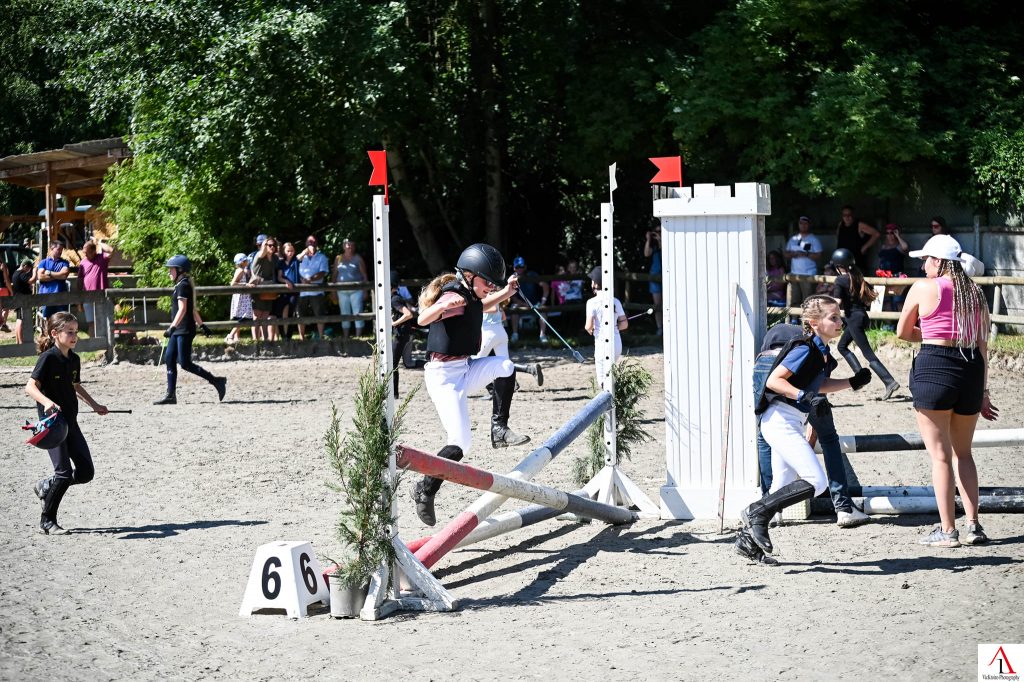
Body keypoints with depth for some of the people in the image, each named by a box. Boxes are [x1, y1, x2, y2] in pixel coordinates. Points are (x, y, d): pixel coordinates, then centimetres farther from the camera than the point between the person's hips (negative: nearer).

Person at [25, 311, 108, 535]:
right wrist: (46, 401, -39)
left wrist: (94, 405, 24)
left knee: (86, 472, 4)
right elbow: (30, 387, -22)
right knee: (64, 472, -12)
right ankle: (47, 522, 1)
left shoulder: (74, 359, 9)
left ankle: (45, 487, 26)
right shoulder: (48, 358, -13)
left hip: (70, 422, 8)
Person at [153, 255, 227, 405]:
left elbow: (182, 309, -22)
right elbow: (192, 309, 23)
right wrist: (201, 325, 28)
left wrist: (172, 327, -26)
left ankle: (216, 381, -8)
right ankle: (170, 395, 7)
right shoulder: (181, 285, 17)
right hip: (179, 331, 10)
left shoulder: (183, 285, -14)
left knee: (185, 363, -11)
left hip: (185, 330, -10)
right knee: (169, 359, 6)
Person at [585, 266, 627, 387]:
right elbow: (624, 324, 8)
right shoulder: (615, 301, 7)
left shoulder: (592, 302, -9)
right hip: (618, 345, 6)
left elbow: (589, 326, -15)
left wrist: (589, 329, 7)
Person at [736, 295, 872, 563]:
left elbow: (818, 386, 27)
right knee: (816, 481, -16)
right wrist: (802, 395, -30)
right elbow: (774, 380, -19)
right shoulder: (805, 350, -16)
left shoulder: (822, 353, 11)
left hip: (790, 425, 10)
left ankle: (748, 539, 20)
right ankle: (758, 511, -7)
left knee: (782, 490, 13)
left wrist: (852, 382, 18)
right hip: (780, 421, -10)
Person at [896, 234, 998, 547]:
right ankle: (973, 526, 10)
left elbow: (902, 332, 8)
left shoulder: (923, 289, -3)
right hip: (971, 370, 5)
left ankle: (947, 530, -1)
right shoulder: (975, 292, 11)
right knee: (963, 453, 16)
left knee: (940, 455, 0)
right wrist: (983, 391, 13)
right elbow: (982, 344, 10)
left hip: (934, 368, -5)